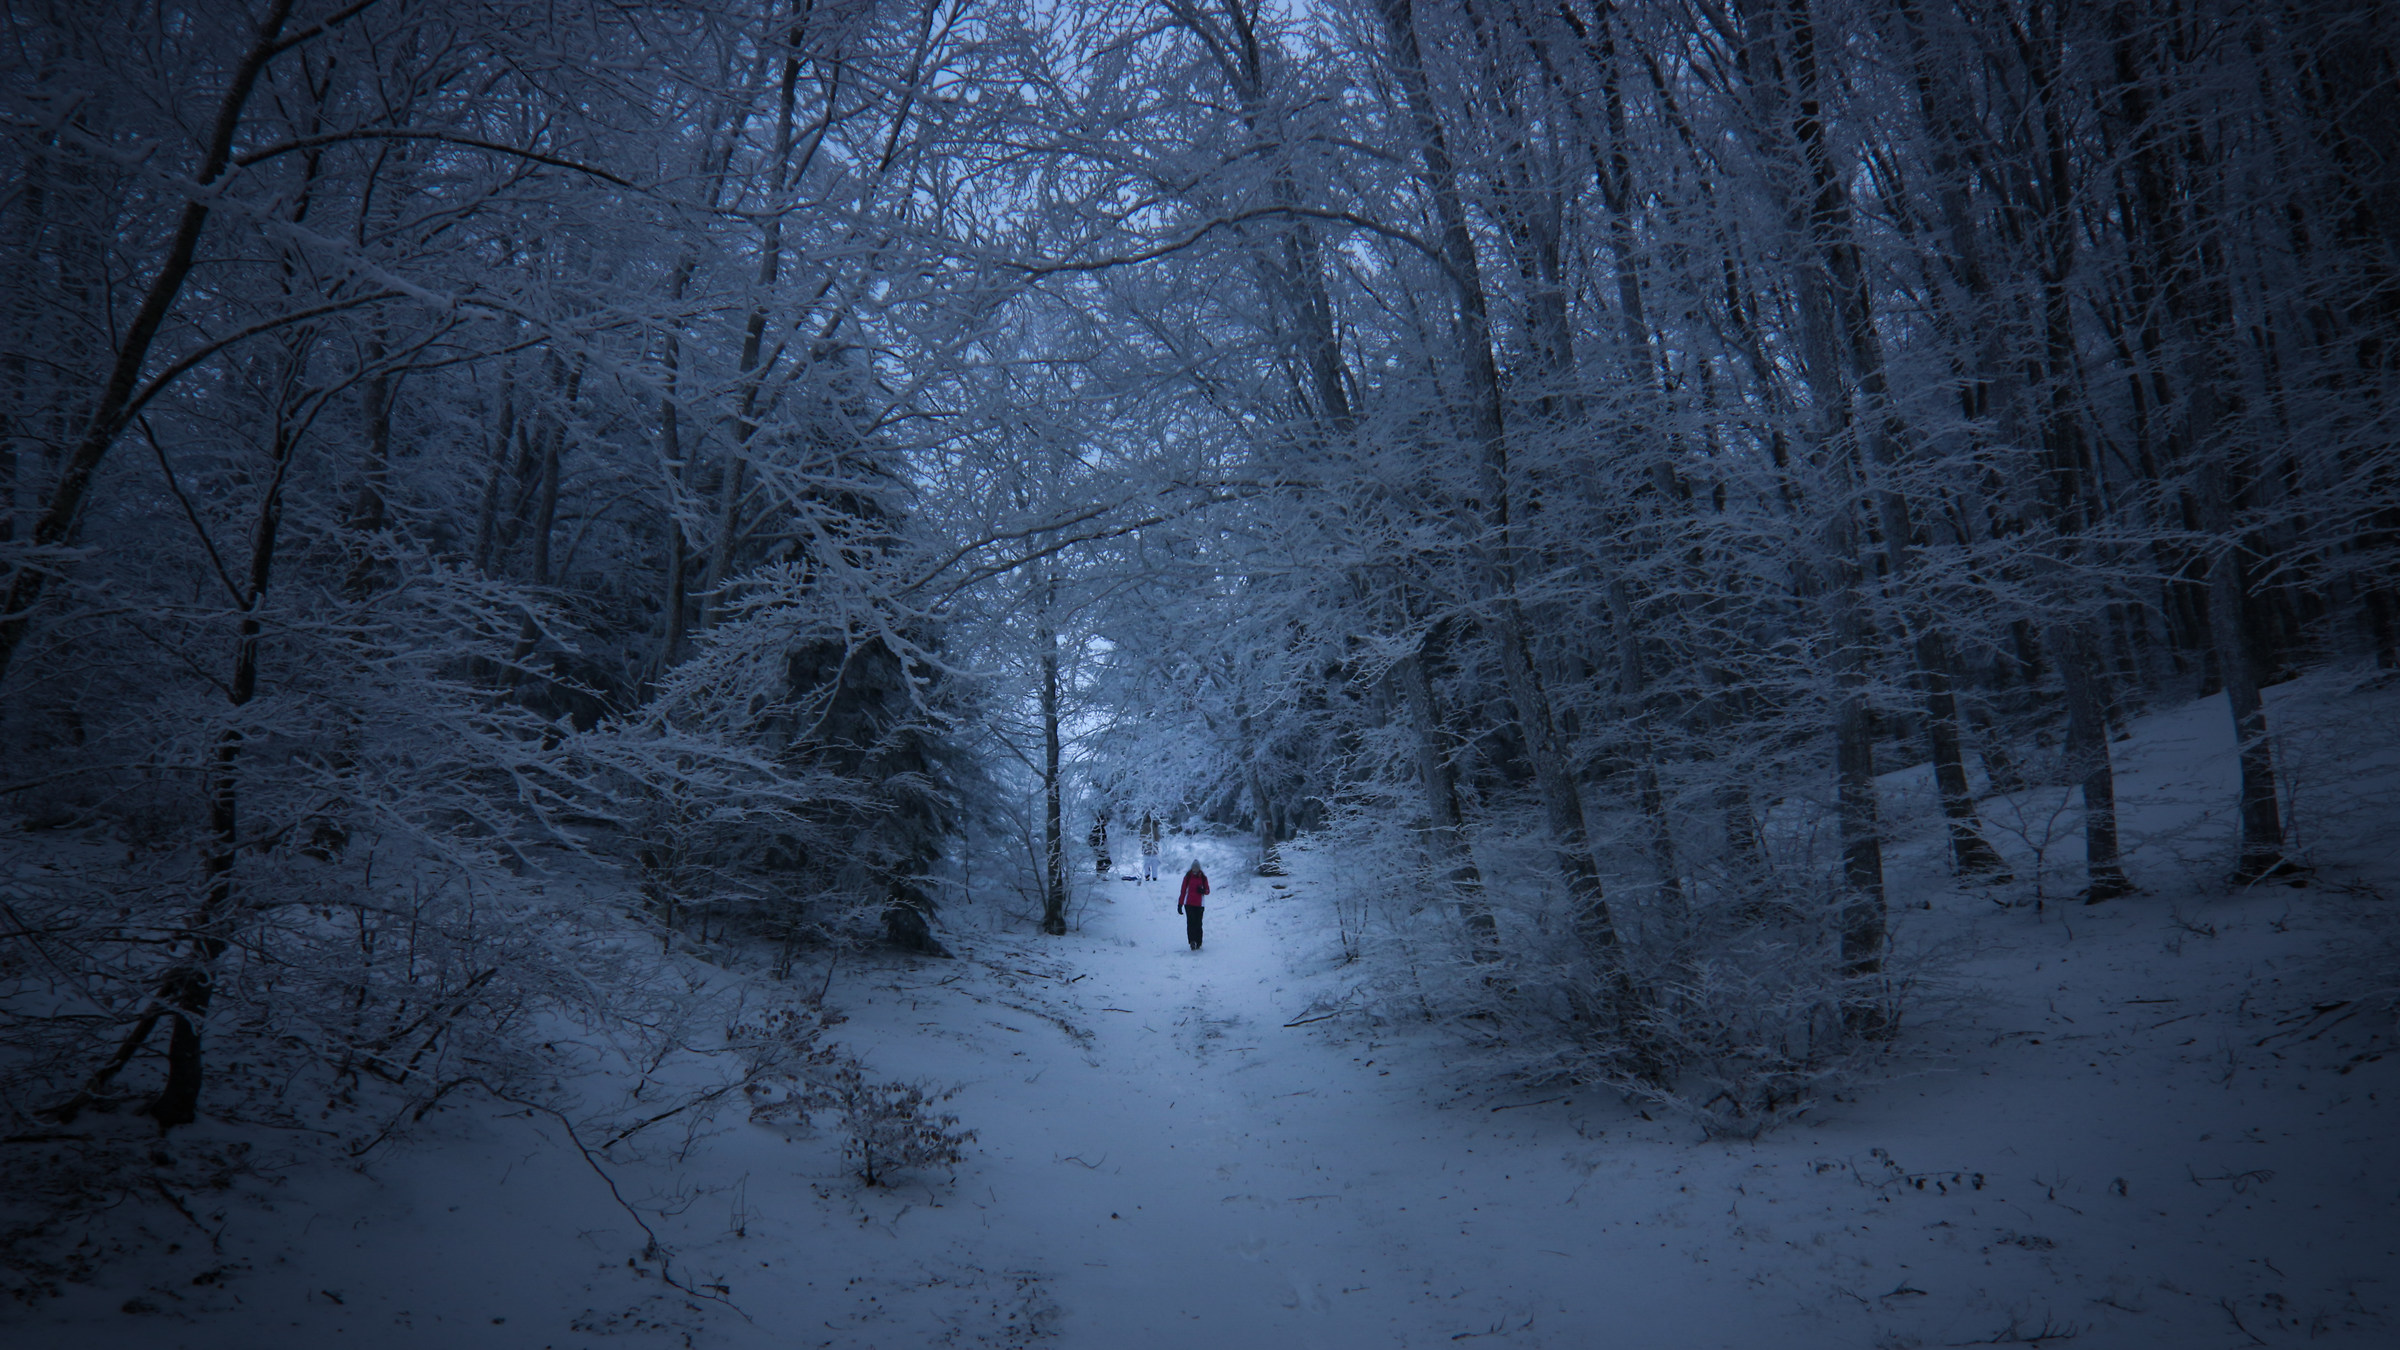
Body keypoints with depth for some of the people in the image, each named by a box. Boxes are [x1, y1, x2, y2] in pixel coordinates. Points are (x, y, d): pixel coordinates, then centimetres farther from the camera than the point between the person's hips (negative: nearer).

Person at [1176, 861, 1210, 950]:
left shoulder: (1203, 877, 6)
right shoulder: (1188, 877, 4)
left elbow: (1207, 891, 11)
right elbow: (1183, 891, 7)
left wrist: (1202, 890, -13)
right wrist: (1180, 904, 3)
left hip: (1199, 904, 1)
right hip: (1189, 904, -1)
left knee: (1198, 924, 0)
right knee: (1191, 922, -16)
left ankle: (1198, 943, 9)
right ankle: (1192, 941, -24)